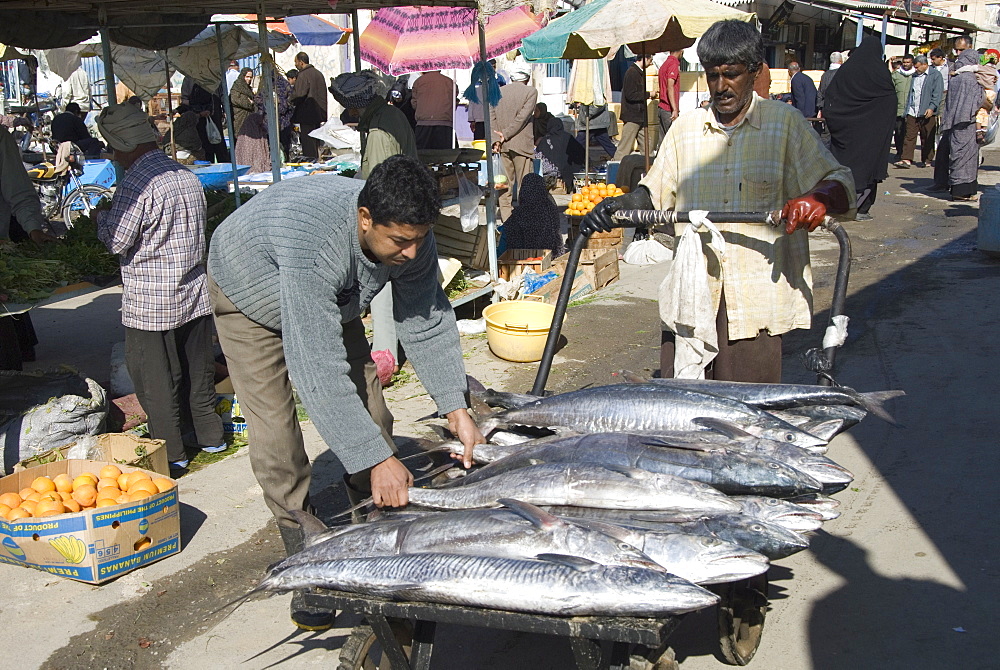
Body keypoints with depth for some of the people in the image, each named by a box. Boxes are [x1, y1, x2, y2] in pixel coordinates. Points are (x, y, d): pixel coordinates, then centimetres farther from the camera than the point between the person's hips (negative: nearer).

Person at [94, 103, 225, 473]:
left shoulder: (137, 183, -18)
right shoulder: (187, 176, 6)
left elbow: (117, 242, -17)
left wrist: (103, 214, 3)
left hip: (150, 303, -7)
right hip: (195, 293, 7)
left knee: (156, 380, 4)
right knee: (198, 369, 18)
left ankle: (170, 454, 11)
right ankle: (209, 435, 29)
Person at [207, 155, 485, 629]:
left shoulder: (411, 236, -28)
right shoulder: (312, 240, -47)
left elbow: (426, 325, -17)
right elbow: (318, 366, -48)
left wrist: (456, 409, -26)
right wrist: (377, 459, -47)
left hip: (333, 300, 5)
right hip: (250, 296, -5)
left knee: (369, 410, -1)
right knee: (275, 436, -10)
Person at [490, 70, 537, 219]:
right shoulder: (531, 91, -1)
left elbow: (492, 116, 3)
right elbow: (523, 116, -10)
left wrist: (496, 139, -4)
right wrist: (506, 135, -8)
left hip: (503, 145, 4)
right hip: (521, 143, -4)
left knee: (505, 183, 9)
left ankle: (506, 219, 10)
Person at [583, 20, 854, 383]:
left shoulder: (785, 123, 5)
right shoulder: (685, 128, 13)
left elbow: (839, 182, 1)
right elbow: (655, 192, 18)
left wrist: (818, 198, -22)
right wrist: (621, 205, -3)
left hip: (755, 296, -2)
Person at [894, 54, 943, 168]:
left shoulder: (935, 75, 0)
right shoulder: (914, 76, 19)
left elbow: (937, 94, -6)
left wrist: (931, 108, -17)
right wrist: (907, 110, 19)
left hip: (927, 112, -5)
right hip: (912, 112, 5)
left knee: (927, 138, 3)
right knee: (910, 136, -4)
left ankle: (926, 160, 12)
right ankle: (907, 159, -8)